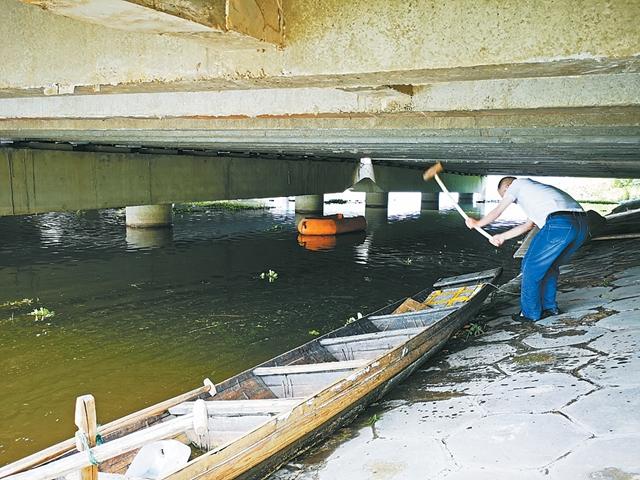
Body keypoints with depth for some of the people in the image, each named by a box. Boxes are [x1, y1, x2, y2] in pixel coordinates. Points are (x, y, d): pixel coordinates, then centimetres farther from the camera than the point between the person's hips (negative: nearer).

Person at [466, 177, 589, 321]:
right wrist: (502, 237, 48)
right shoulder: (536, 188, 37)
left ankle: (530, 313, 15)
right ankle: (550, 307, 33)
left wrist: (477, 223, 38)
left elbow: (497, 212, 22)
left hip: (559, 223, -8)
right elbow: (528, 225, 41)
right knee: (550, 265, 25)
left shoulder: (518, 183, 16)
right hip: (582, 224, 8)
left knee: (531, 266, 5)